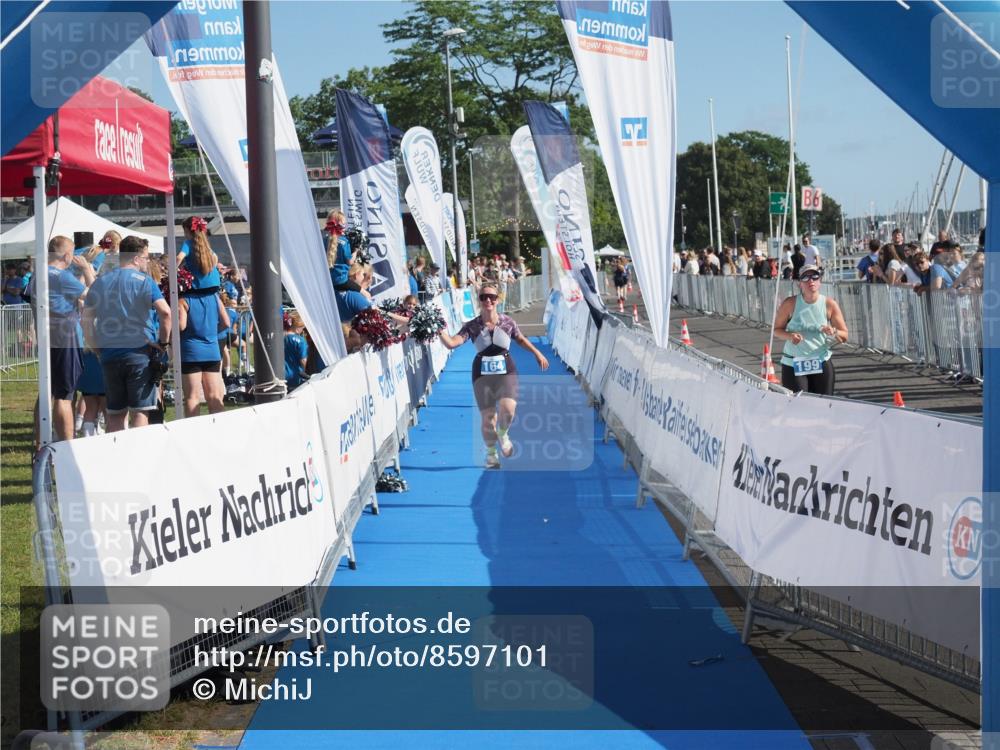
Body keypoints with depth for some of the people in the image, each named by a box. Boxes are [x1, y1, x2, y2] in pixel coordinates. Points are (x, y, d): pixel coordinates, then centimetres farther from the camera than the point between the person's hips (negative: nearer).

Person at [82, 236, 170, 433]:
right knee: (140, 412, -3)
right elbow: (165, 312, -17)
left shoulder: (99, 283, 11)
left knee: (115, 414, 11)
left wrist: (96, 348, 14)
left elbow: (86, 320, 8)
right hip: (139, 353, -4)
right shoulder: (143, 280, -4)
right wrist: (163, 343, -6)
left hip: (109, 356, 4)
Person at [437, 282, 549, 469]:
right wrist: (440, 331, -29)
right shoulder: (472, 326, -4)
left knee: (508, 408, -23)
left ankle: (503, 434, 12)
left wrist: (537, 353, 18)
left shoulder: (507, 322, 0)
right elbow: (452, 343, -14)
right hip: (482, 374, 0)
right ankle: (491, 453, 25)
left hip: (506, 372, 0)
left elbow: (521, 339, 18)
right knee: (487, 416, 1)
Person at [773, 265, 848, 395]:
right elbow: (776, 329, 4)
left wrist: (833, 333, -19)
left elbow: (844, 336, 3)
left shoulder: (830, 304, -2)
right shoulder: (790, 304, -5)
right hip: (793, 364, -2)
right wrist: (790, 336, -17)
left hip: (821, 364, 2)